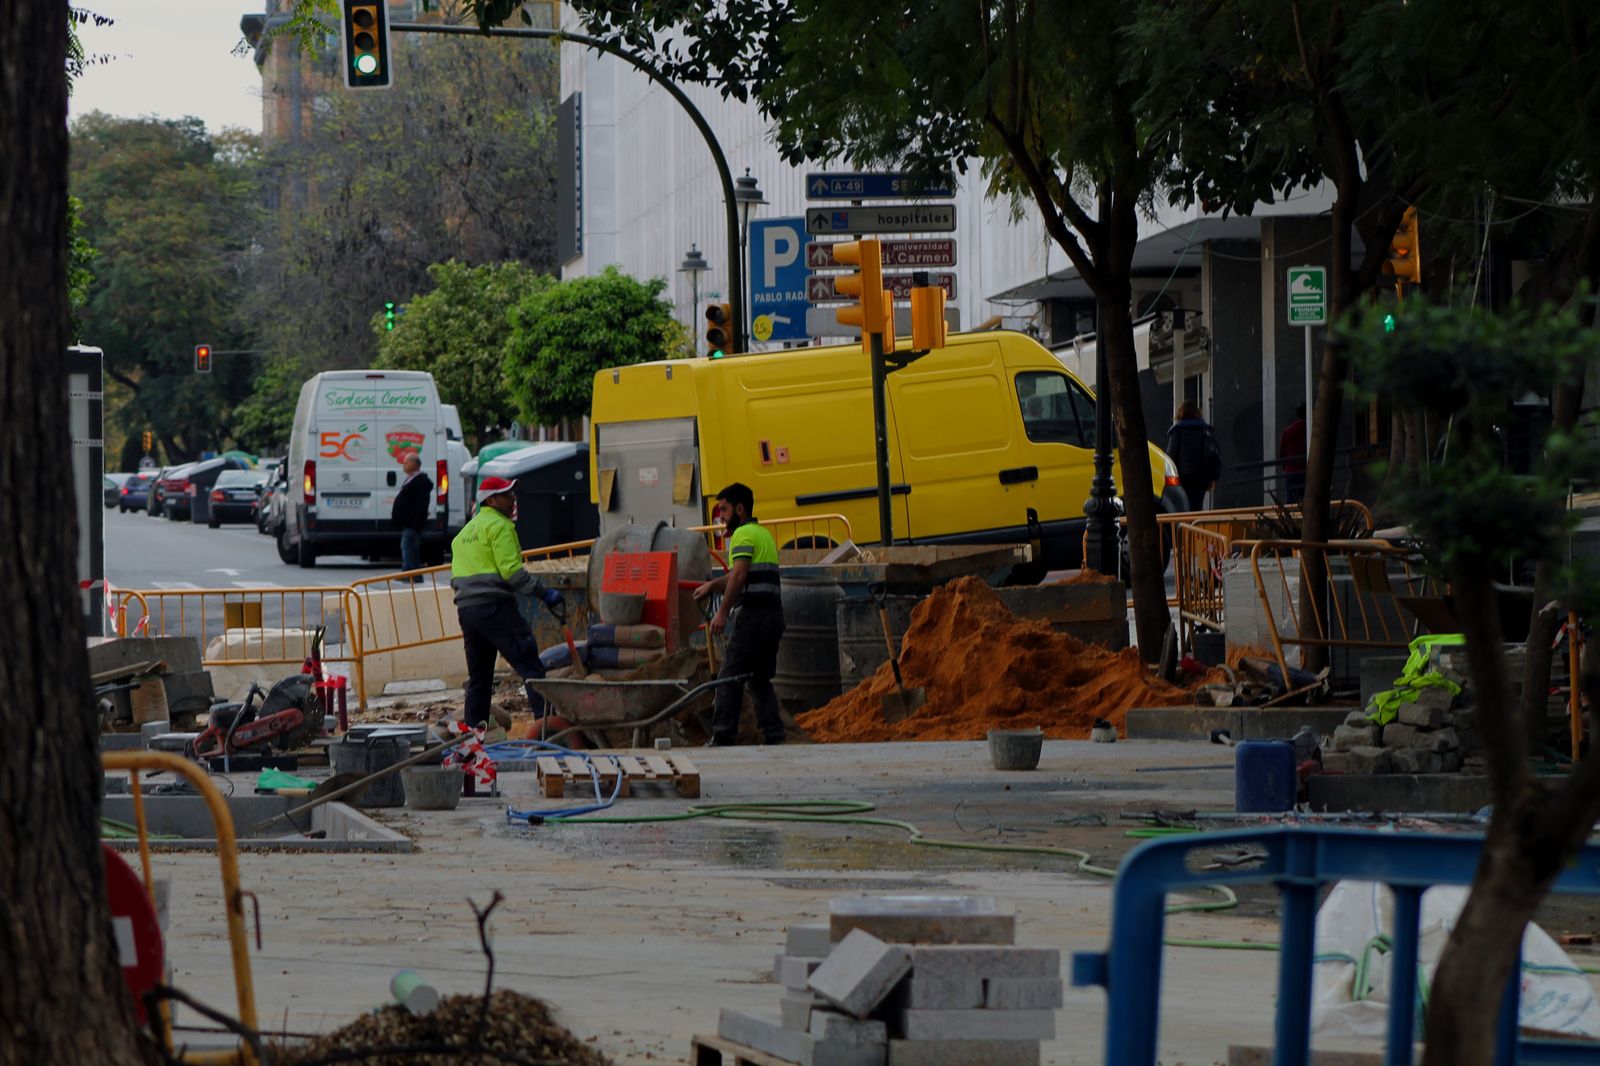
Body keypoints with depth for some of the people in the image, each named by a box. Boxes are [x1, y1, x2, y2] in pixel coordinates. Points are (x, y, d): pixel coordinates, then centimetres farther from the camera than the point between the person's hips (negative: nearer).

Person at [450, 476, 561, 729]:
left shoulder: (466, 531, 24)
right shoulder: (499, 525, -4)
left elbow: (455, 577, 22)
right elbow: (512, 570, -14)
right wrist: (543, 592, -12)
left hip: (465, 608, 9)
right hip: (494, 606, -9)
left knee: (478, 675, 15)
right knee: (529, 665, -12)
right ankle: (545, 716, -22)